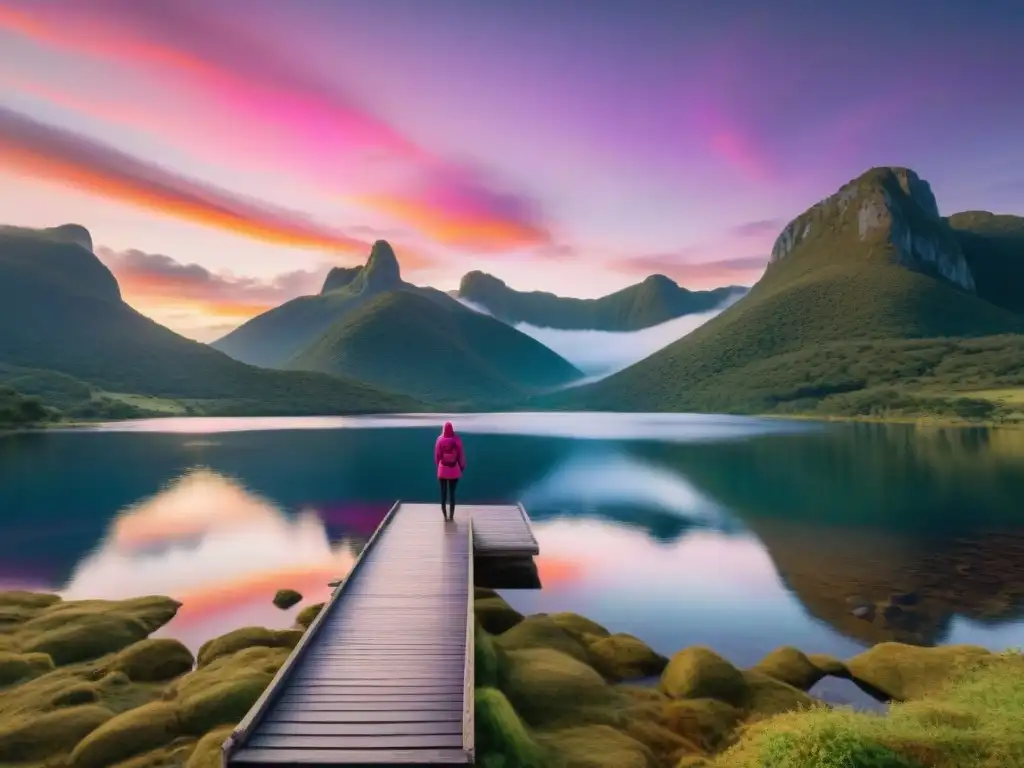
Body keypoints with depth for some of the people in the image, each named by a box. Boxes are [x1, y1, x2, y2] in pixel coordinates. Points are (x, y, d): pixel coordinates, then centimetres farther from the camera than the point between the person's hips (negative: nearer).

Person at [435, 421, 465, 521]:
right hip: (454, 471, 0)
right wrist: (462, 467, 8)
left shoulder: (440, 440, -9)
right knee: (452, 493, 8)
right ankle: (451, 515, 9)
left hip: (443, 471, 0)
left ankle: (445, 515, 14)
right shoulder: (457, 439, -10)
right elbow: (461, 455, -4)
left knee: (443, 493, 10)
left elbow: (437, 455, -2)